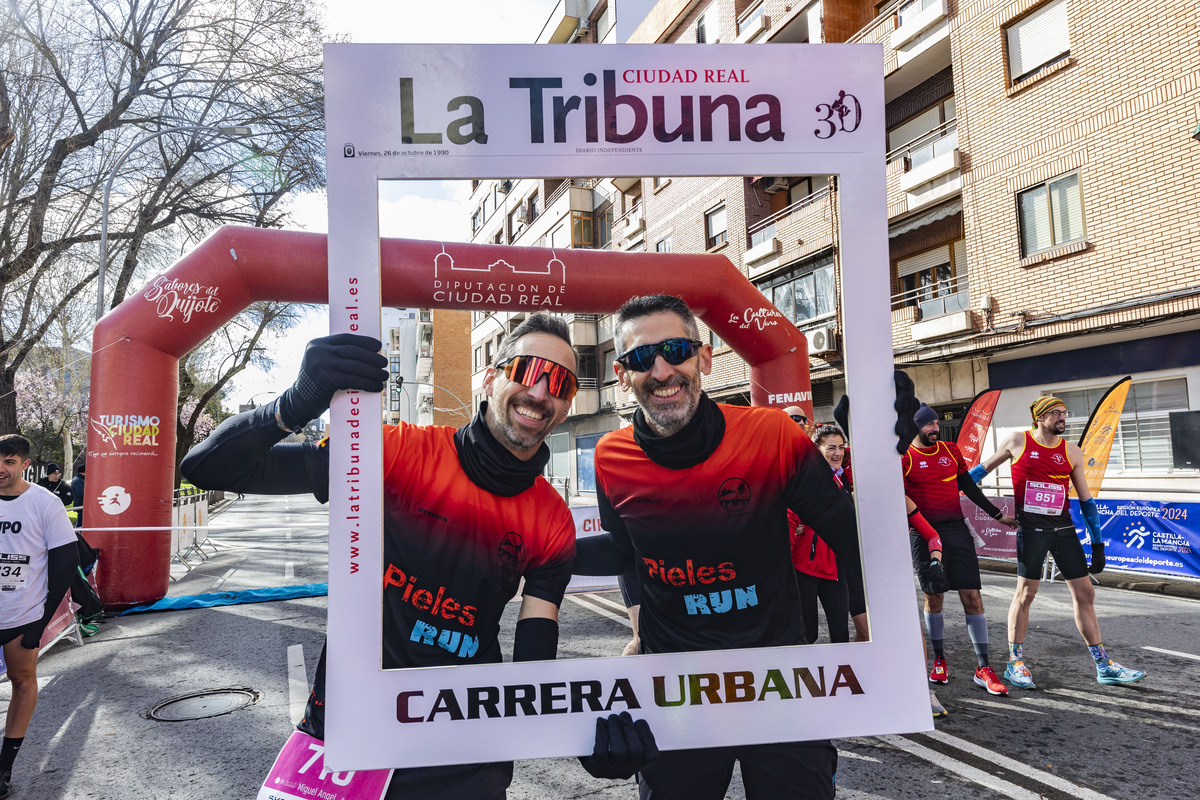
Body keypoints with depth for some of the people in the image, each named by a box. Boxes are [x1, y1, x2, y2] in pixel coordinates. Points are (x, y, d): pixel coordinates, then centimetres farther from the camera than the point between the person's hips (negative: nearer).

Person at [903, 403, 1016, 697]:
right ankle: (939, 661, 21)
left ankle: (983, 668, 5)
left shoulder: (951, 450, 10)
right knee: (933, 597, 5)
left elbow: (969, 487, 18)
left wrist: (997, 515, 20)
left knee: (971, 596, -1)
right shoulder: (904, 458, -3)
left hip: (956, 530, 3)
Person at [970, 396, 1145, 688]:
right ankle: (1015, 663, 12)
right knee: (1025, 593, 0)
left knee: (1085, 593, 6)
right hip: (1030, 528, -4)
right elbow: (983, 469, 12)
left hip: (1063, 527, 4)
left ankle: (1103, 666, 17)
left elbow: (1086, 500, 11)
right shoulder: (1017, 442, 0)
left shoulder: (1071, 452, 7)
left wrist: (1098, 544, 9)